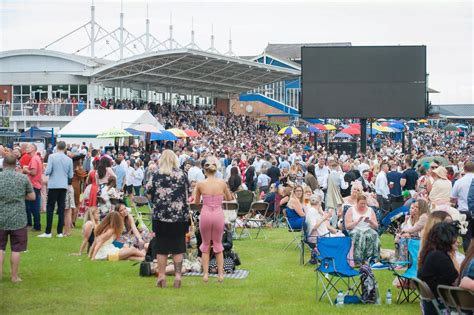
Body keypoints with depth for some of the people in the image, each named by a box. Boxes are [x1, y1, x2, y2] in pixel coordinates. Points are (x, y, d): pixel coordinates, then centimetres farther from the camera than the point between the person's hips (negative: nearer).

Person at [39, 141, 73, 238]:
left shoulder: (52, 157, -8)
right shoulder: (69, 160, 1)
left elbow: (48, 171, -12)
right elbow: (71, 176, 6)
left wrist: (45, 171, 10)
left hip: (53, 186, -3)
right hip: (64, 186, 3)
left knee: (50, 208, 2)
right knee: (61, 209, 7)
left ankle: (48, 232, 0)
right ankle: (60, 232, 7)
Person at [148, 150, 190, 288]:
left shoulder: (156, 175, -3)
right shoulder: (182, 175, -2)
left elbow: (150, 196, 1)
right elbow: (187, 195, 3)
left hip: (160, 216, 0)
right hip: (180, 216, 0)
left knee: (161, 247, 7)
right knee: (178, 247, 7)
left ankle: (161, 276, 7)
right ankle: (178, 275, 3)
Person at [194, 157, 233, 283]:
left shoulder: (200, 184, -5)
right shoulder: (222, 183, -2)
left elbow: (196, 202, 7)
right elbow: (229, 198, 12)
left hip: (205, 215, -1)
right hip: (218, 215, 1)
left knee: (205, 244, 14)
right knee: (218, 244, 15)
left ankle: (205, 273, 10)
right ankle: (220, 274, 13)